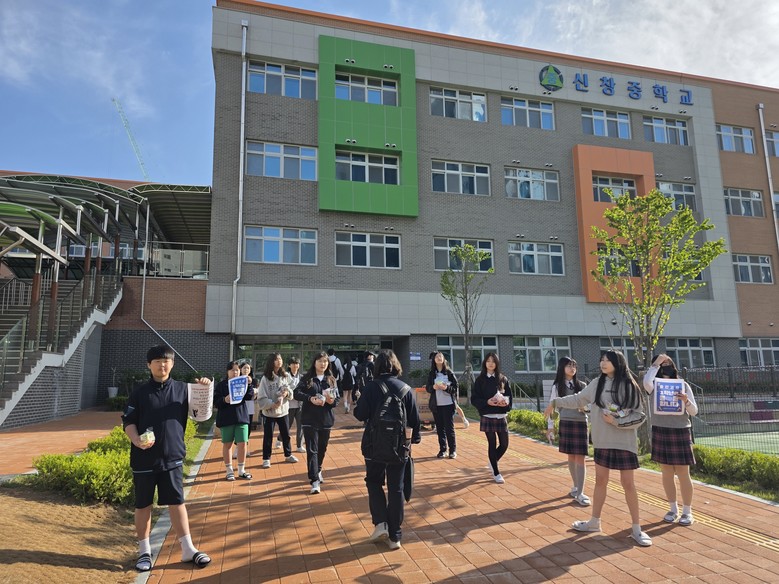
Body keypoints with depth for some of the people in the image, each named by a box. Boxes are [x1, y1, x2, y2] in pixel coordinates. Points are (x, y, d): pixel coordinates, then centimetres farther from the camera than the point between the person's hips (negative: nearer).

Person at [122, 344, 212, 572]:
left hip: (172, 457, 0)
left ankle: (188, 550, 13)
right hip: (144, 458, 0)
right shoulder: (140, 392, 0)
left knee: (177, 502, 4)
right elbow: (128, 421, 1)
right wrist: (136, 439, -18)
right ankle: (144, 551, 26)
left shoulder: (182, 389, 3)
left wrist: (204, 390, -12)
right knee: (143, 505, 10)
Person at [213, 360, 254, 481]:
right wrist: (224, 400, -23)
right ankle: (229, 470, 20)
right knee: (227, 444, 8)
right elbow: (215, 402, -4)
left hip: (242, 417, 2)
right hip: (226, 419, -1)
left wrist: (249, 384, -21)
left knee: (243, 443, 0)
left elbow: (250, 396, -6)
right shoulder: (221, 385, 0)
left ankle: (241, 470, 13)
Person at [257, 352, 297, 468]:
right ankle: (266, 459, 21)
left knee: (286, 434, 16)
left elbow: (291, 391, 6)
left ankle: (288, 455, 33)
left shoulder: (285, 376, -1)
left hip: (283, 410, 4)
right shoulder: (265, 378, -14)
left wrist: (287, 392, -15)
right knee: (268, 437, 7)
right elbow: (262, 397, -14)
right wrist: (272, 404, -25)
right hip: (269, 412, -4)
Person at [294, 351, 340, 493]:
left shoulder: (331, 380, 7)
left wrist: (332, 401, -19)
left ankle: (318, 471, 40)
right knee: (312, 450, -6)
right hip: (310, 419, -3)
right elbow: (297, 393, -8)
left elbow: (337, 398, 4)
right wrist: (310, 399, -23)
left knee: (322, 448, 16)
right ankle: (315, 480, -3)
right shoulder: (307, 378, 0)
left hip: (326, 419, 3)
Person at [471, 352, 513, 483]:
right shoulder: (480, 380, -1)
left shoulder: (503, 379, 7)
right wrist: (487, 402, -20)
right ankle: (496, 473, 16)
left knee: (504, 444, 4)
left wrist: (506, 402, -14)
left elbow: (509, 395, 8)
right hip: (487, 416, -3)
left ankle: (493, 462, 32)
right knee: (492, 444, 2)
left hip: (501, 416, 3)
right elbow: (474, 399, -4)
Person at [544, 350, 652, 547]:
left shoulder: (629, 386, -9)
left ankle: (636, 528, 15)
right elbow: (577, 399, 10)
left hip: (624, 442, -3)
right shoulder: (597, 384, 0)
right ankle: (594, 522, 25)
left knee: (628, 483, 2)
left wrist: (617, 422, -18)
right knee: (600, 481, 13)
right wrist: (555, 402, 11)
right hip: (602, 441, 3)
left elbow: (639, 416, -7)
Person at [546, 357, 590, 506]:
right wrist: (550, 426, 0)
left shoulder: (582, 385, 3)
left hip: (581, 423, -1)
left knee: (580, 458, -4)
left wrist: (585, 407, -17)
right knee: (571, 457, 10)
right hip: (565, 423, 1)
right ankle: (576, 486, 26)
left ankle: (580, 493, -2)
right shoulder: (557, 386, 3)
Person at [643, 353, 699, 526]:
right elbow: (646, 382, -24)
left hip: (680, 431, -1)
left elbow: (694, 411, 0)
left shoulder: (683, 385, 2)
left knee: (683, 474, 1)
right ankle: (673, 509, 22)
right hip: (660, 432, 1)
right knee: (667, 473, 9)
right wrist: (656, 363, -14)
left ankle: (687, 511, 14)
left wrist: (686, 401, -22)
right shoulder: (655, 385, 2)